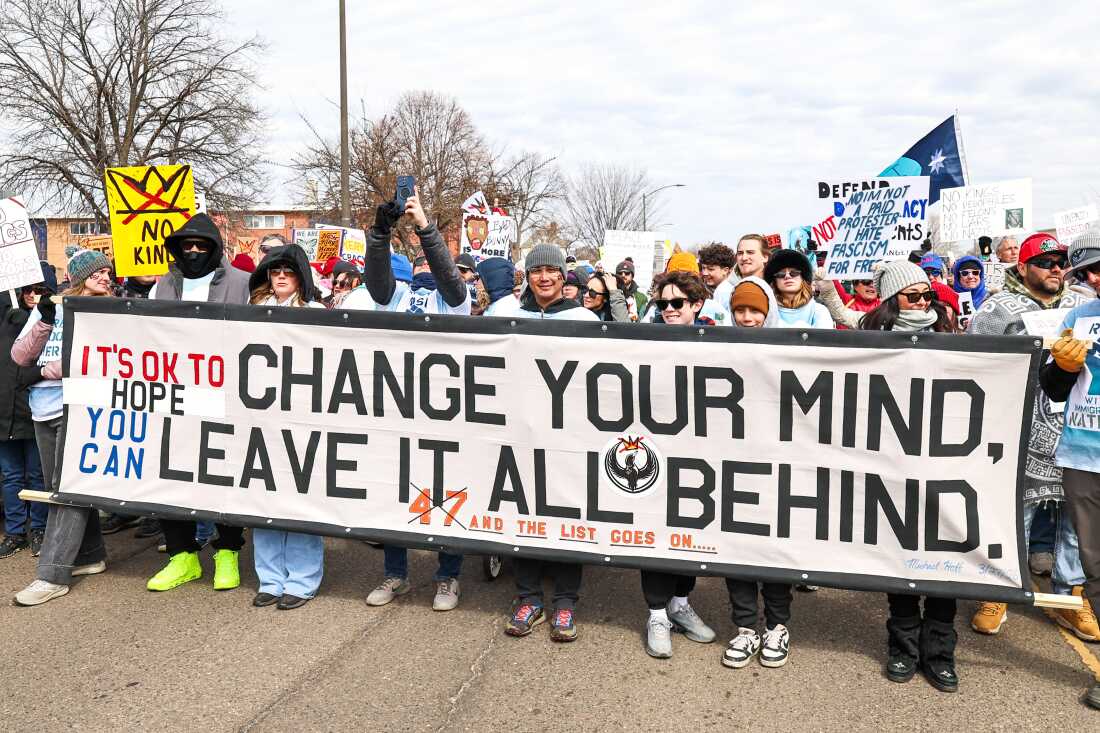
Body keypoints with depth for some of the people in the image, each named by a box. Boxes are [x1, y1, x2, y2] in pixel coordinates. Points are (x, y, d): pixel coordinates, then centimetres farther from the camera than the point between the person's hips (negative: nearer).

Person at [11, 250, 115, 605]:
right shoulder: (47, 307, 14)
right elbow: (19, 356, 8)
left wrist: (50, 369, -9)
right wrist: (44, 323, -5)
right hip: (44, 409, 6)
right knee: (56, 488, 13)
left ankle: (53, 574, -7)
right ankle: (90, 555, 26)